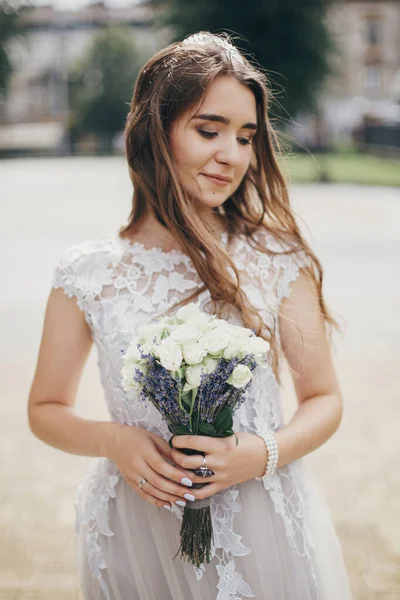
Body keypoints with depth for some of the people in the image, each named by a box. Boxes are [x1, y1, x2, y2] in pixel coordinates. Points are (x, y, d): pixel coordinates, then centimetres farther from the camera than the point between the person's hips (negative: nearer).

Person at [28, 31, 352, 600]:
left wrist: (265, 454, -17)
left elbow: (324, 398, 1)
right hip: (136, 530, 1)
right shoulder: (88, 274, -5)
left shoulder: (278, 260, -6)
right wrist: (112, 440, -14)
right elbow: (46, 409, 6)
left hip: (263, 532, 0)